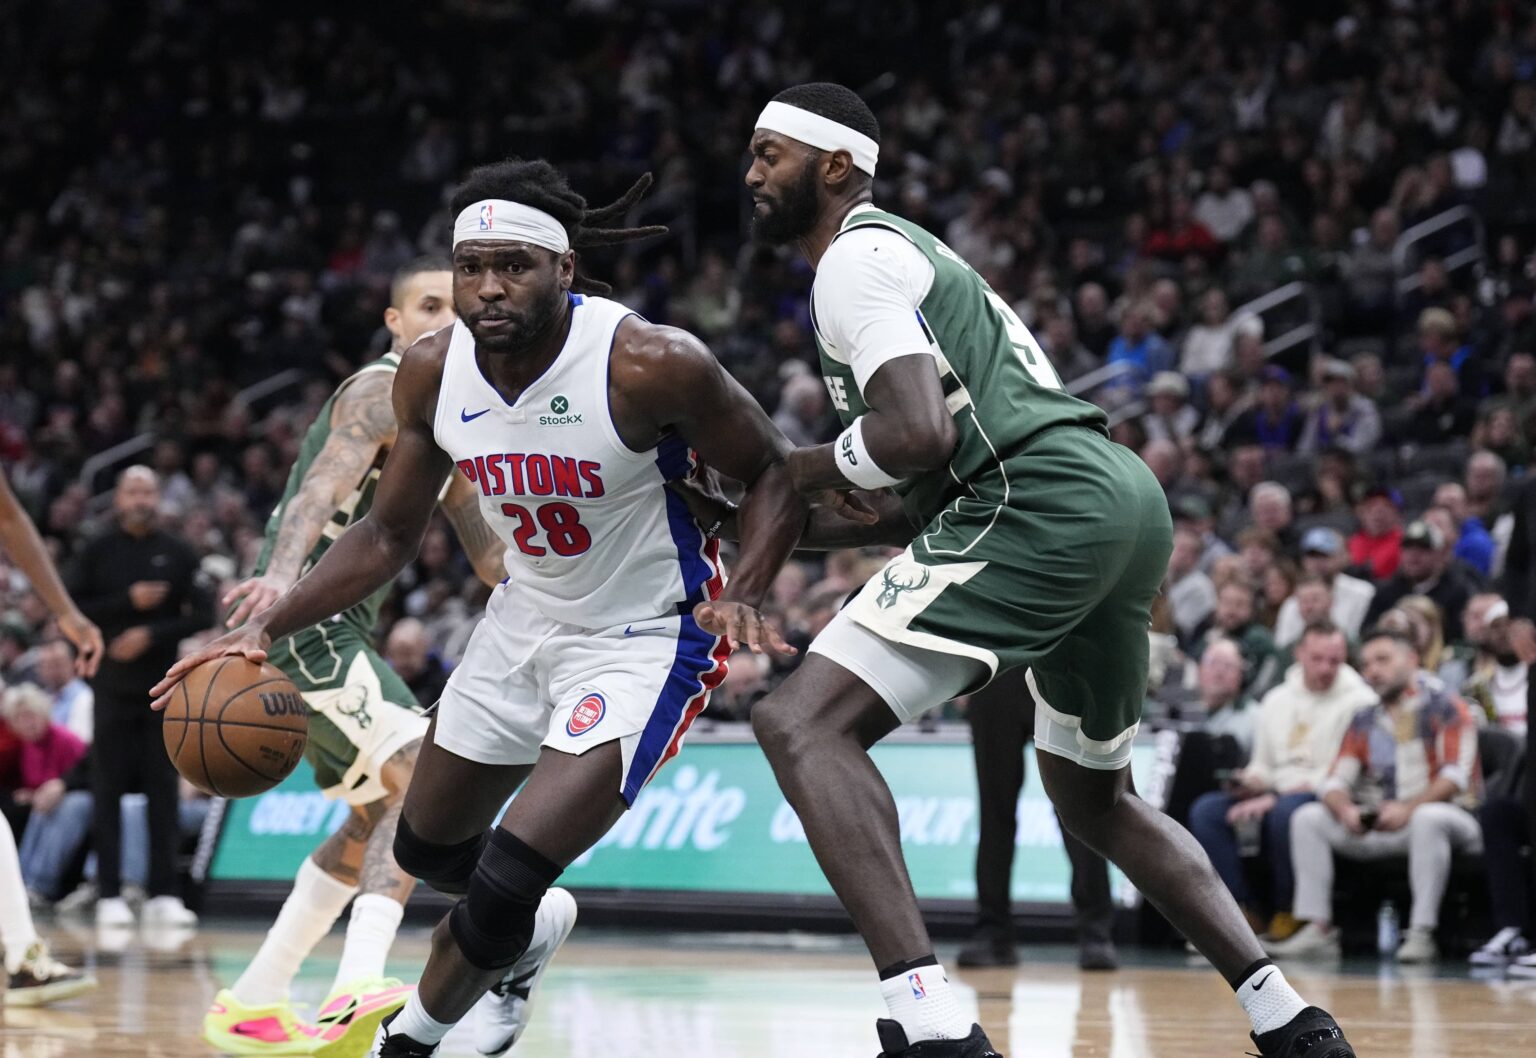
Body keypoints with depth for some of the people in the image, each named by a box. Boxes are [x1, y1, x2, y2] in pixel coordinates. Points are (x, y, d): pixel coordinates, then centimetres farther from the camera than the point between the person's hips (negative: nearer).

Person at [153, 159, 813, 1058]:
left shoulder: (650, 364, -29)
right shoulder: (434, 372, -12)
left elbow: (775, 474, -15)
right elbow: (391, 534, 2)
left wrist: (743, 596, -33)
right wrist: (266, 629, -10)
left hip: (644, 639, -6)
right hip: (528, 620, 6)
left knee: (502, 887, -17)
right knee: (426, 849, 22)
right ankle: (531, 932, 56)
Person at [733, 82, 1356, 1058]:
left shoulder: (856, 256, -1)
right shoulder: (910, 249, 30)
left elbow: (919, 433, -18)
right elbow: (932, 496, 32)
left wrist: (791, 473, 0)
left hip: (1045, 504, -10)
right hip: (1128, 498, 10)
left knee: (804, 723, -15)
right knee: (1095, 795, 30)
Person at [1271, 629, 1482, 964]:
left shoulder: (1445, 707, -1)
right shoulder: (1365, 722, 16)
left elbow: (1456, 776, -13)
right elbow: (1335, 782, 8)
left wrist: (1409, 808, -27)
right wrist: (1345, 810, -16)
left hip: (1444, 816, -6)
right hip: (1381, 826, 6)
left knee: (1427, 819, -40)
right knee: (1307, 817, -6)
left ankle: (1422, 933, -38)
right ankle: (1318, 929, -17)